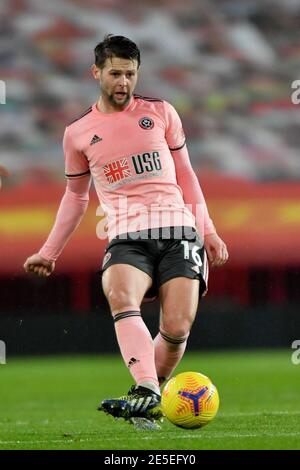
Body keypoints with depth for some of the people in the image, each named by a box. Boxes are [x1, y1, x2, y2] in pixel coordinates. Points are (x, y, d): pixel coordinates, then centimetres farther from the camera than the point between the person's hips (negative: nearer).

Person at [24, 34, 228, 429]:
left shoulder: (161, 113, 11)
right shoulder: (78, 133, 11)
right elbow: (76, 195, 25)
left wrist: (207, 230, 15)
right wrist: (50, 252, 25)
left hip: (178, 231, 0)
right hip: (126, 237, 0)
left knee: (177, 329, -16)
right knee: (120, 296, -34)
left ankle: (147, 396, 8)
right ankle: (147, 393, -47)